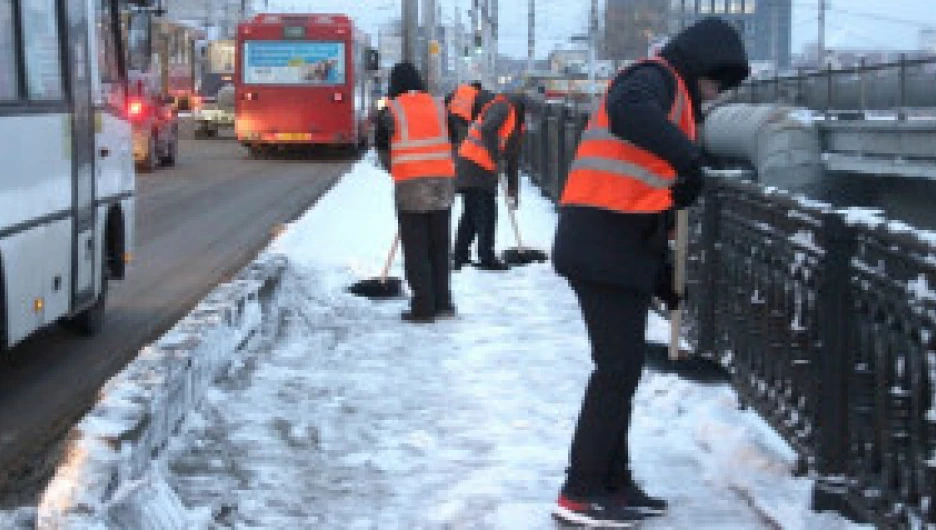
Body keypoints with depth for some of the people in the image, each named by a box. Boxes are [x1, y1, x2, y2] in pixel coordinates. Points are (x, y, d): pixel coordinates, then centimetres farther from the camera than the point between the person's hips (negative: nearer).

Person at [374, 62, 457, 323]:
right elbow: (451, 143, 13)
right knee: (439, 245, 13)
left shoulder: (390, 111, 2)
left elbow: (382, 148, 12)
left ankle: (423, 306, 1)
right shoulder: (438, 106, 10)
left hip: (410, 184, -3)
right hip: (443, 180, 4)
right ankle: (442, 302, 18)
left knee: (415, 248, 3)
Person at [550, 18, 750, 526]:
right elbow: (627, 111, -32)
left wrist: (661, 274, 22)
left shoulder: (676, 99, 25)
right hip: (602, 249, -10)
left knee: (623, 369, 14)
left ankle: (611, 481, 22)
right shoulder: (654, 78, -5)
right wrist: (689, 159, -35)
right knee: (618, 369, -8)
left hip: (622, 252, 10)